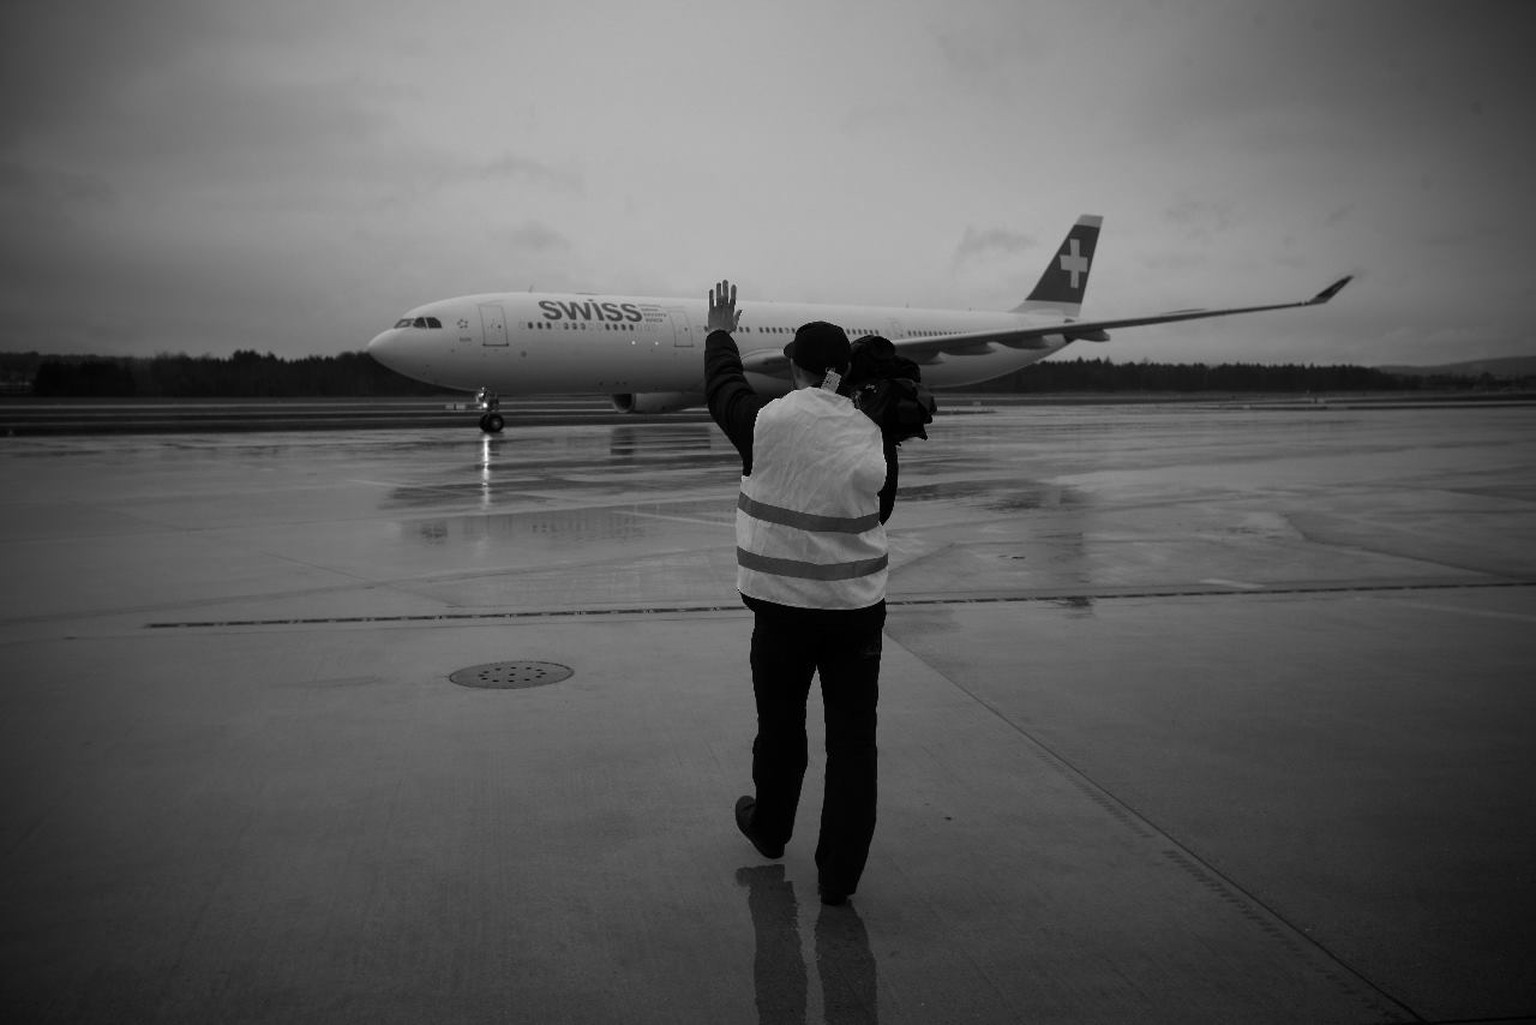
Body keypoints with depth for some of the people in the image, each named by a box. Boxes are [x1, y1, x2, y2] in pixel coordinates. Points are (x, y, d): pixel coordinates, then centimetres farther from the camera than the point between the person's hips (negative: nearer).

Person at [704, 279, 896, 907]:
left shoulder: (767, 421, -11)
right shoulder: (873, 437, -7)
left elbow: (722, 388, 10)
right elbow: (880, 511, 7)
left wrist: (721, 333, 27)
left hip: (783, 606, 0)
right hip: (858, 607, 1)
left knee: (780, 726, 19)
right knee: (853, 739, 8)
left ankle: (769, 829, 43)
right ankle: (839, 874, 14)